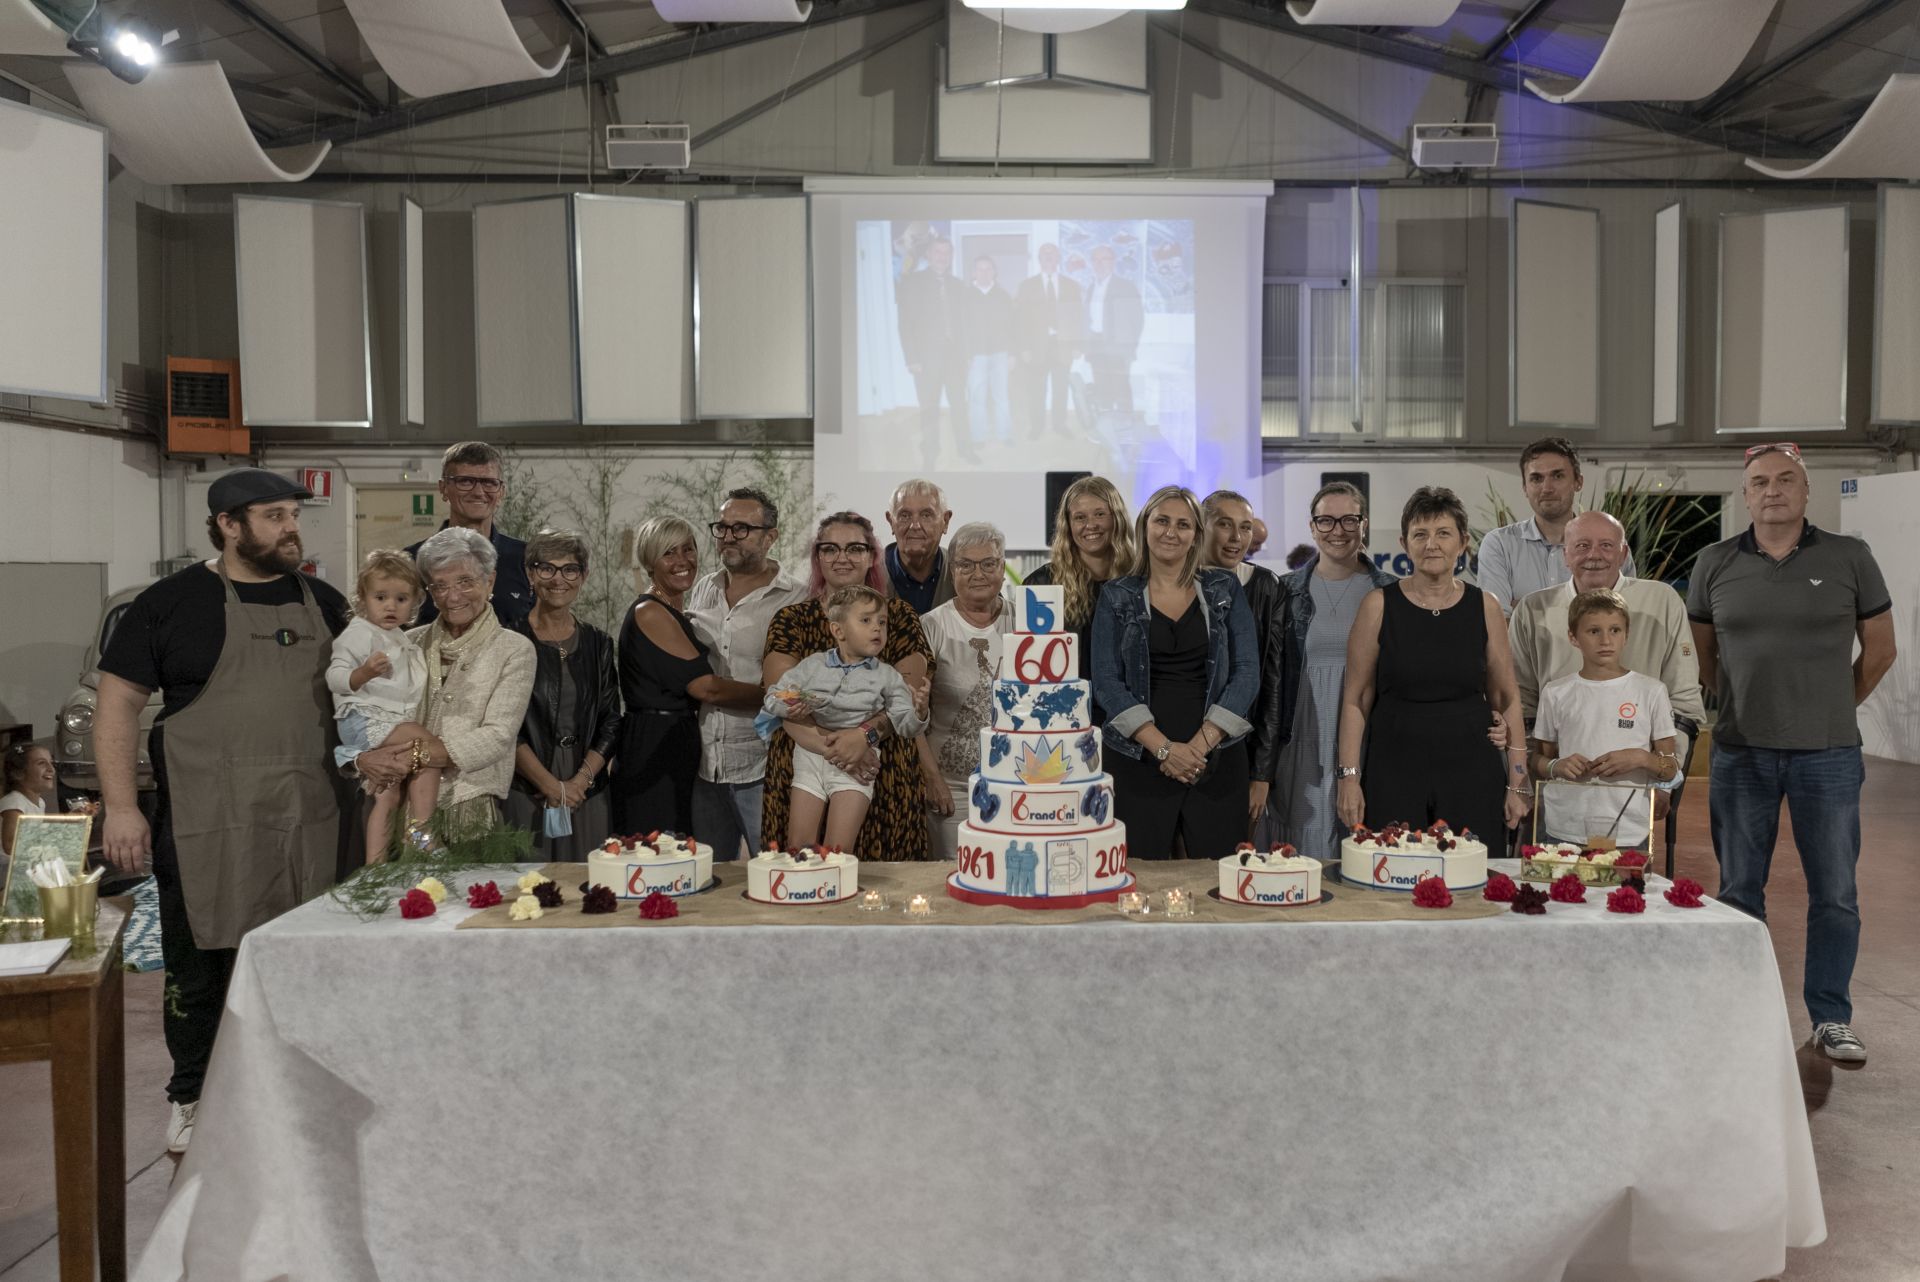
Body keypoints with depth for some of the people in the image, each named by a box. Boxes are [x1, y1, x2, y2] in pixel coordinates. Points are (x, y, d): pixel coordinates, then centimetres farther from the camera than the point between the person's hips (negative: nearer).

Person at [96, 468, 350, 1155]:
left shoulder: (323, 602, 11)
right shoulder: (171, 602, -2)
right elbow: (118, 703, -3)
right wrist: (121, 806, -10)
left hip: (306, 820, 4)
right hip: (206, 829, -4)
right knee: (200, 966, 6)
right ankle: (192, 1097, 25)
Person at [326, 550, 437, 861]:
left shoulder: (401, 640, 22)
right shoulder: (359, 633, -6)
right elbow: (334, 677, -16)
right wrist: (365, 672, -31)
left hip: (394, 721, 9)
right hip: (365, 717, -9)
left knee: (388, 796, 4)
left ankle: (375, 865, 4)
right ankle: (419, 832, -25)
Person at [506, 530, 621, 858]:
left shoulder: (597, 643, 10)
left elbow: (611, 723, 7)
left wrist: (580, 781, -6)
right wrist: (549, 784, -11)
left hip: (587, 794, 3)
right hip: (525, 794, -3)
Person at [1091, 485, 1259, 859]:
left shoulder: (1225, 590, 8)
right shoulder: (1117, 598, 5)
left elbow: (1247, 672, 1)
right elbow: (1106, 682, -2)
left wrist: (1202, 743, -10)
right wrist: (1163, 748, -13)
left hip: (1216, 762, 1)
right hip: (1138, 762, -1)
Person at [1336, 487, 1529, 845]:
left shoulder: (1484, 607, 5)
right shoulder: (1379, 605, 0)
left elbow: (1506, 699, 8)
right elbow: (1356, 699, 1)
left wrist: (1518, 783, 4)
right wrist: (1348, 776, -6)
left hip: (1471, 775, 1)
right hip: (1393, 772, -1)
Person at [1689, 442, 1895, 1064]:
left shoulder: (1849, 558, 0)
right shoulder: (1715, 564, 3)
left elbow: (1879, 649, 8)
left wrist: (1832, 709, 13)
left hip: (1828, 755, -1)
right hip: (1741, 755, 1)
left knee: (1835, 894, 3)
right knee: (1739, 890, 9)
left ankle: (1831, 1018, 17)